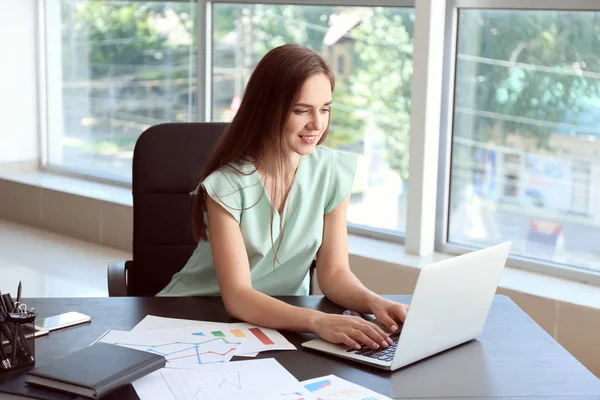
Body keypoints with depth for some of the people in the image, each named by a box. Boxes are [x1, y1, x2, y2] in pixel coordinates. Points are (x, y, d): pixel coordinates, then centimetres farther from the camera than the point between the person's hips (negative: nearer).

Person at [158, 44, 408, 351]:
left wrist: (376, 303, -26)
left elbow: (333, 272, -5)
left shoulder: (334, 172, -7)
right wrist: (318, 321, -42)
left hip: (281, 320, 4)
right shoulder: (228, 185, -20)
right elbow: (237, 296, -26)